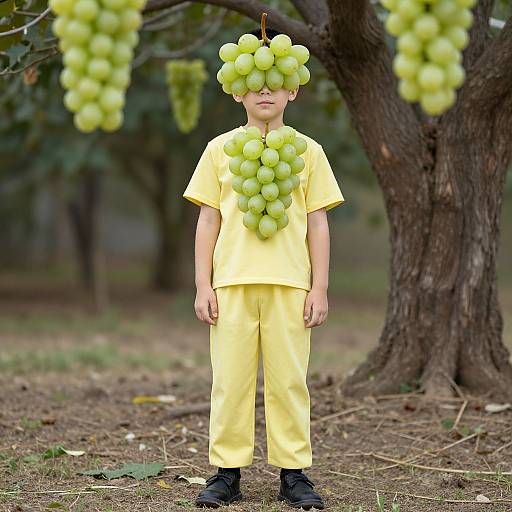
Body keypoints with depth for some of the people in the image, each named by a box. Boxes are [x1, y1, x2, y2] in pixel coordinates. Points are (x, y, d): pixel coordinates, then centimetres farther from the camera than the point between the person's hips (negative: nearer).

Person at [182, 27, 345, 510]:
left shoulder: (307, 150, 8)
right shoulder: (220, 148, 9)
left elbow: (318, 223, 8)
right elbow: (208, 220, 8)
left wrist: (320, 288, 2)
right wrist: (203, 285, 1)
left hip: (290, 284, 0)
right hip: (231, 282, 0)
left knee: (289, 379, 1)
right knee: (230, 379, 1)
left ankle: (293, 473, 8)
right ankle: (226, 472, 8)